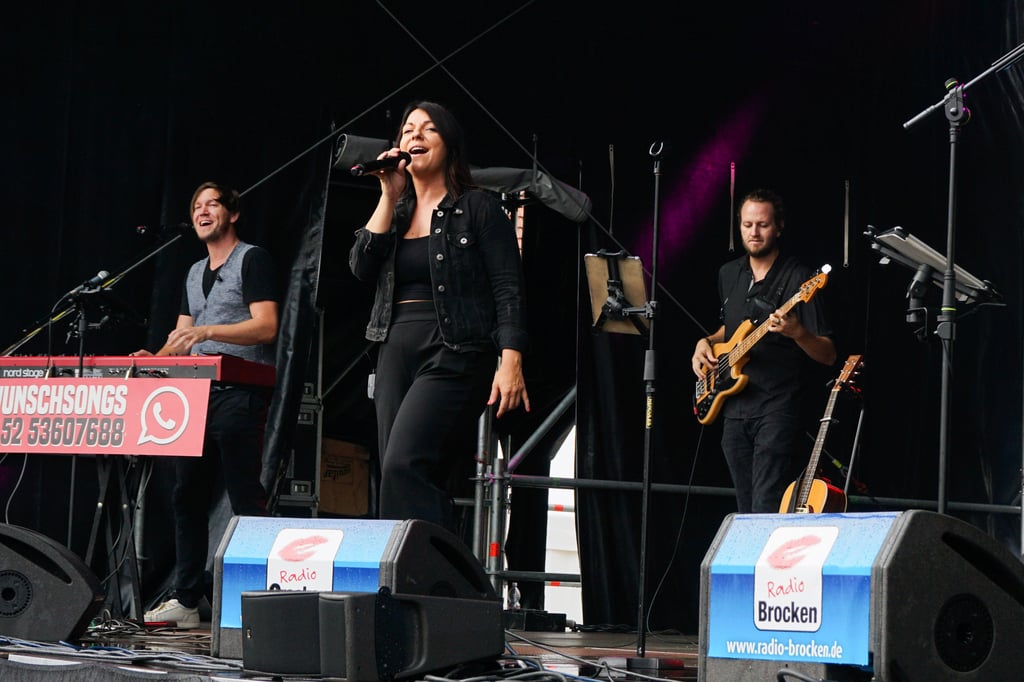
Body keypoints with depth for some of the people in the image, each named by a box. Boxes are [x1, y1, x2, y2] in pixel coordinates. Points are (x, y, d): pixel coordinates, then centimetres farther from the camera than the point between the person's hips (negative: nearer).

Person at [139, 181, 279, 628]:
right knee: (187, 497, 6)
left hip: (238, 394, -8)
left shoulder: (252, 259, -2)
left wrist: (207, 331, -23)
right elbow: (182, 338, 21)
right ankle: (186, 600, 10)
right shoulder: (195, 273, 23)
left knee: (245, 502, -9)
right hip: (196, 396, 8)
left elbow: (266, 326, -13)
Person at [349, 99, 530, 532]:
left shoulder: (478, 208, 2)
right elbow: (362, 267, 4)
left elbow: (508, 290, -5)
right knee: (414, 479, 2)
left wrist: (511, 364, -17)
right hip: (396, 356, 7)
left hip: (453, 355, -7)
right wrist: (389, 196, 0)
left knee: (405, 466, -22)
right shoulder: (395, 211, 19)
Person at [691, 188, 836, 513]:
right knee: (745, 510, 9)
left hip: (777, 409, -7)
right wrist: (706, 343, 10)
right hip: (733, 408, 7)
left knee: (767, 512, -16)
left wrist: (797, 332, -29)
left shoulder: (798, 278, -9)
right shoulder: (729, 274, 12)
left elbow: (828, 355, -10)